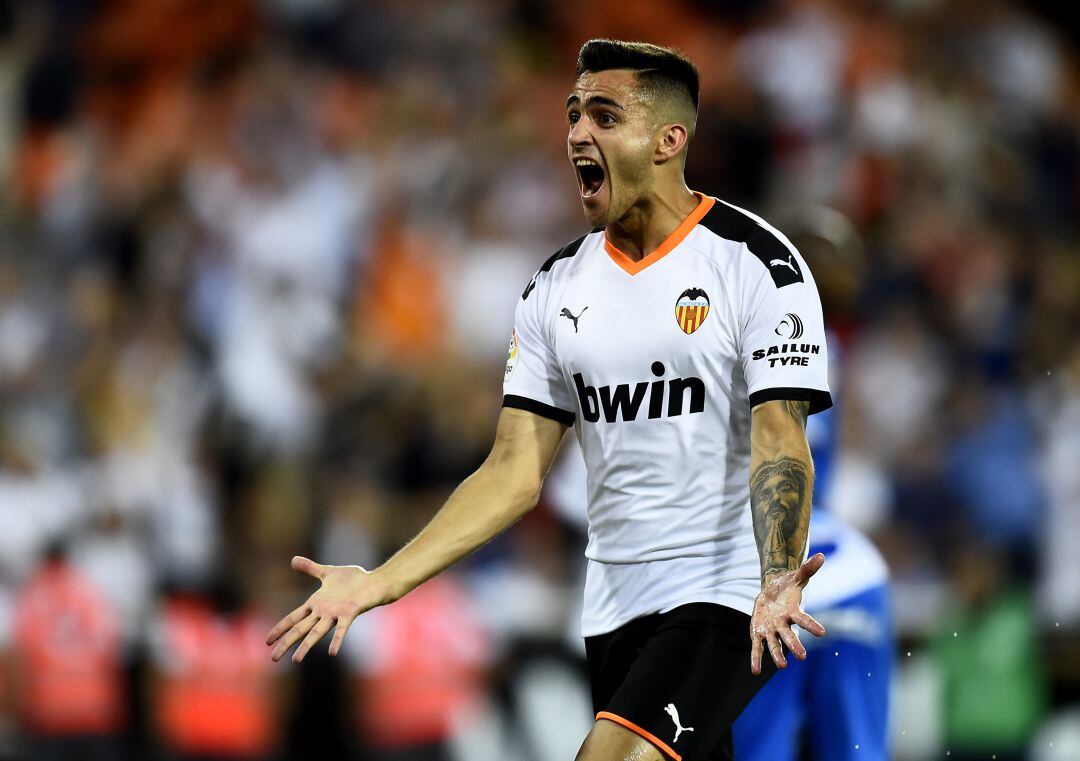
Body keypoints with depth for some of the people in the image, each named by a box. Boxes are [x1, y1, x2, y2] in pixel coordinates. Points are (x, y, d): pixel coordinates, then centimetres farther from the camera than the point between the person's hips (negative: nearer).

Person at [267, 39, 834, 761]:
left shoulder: (756, 263, -9)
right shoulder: (557, 287, 9)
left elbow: (779, 444, -17)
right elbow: (516, 471, 7)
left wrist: (775, 584, -35)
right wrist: (381, 583, -4)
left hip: (725, 595, -6)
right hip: (615, 606, 7)